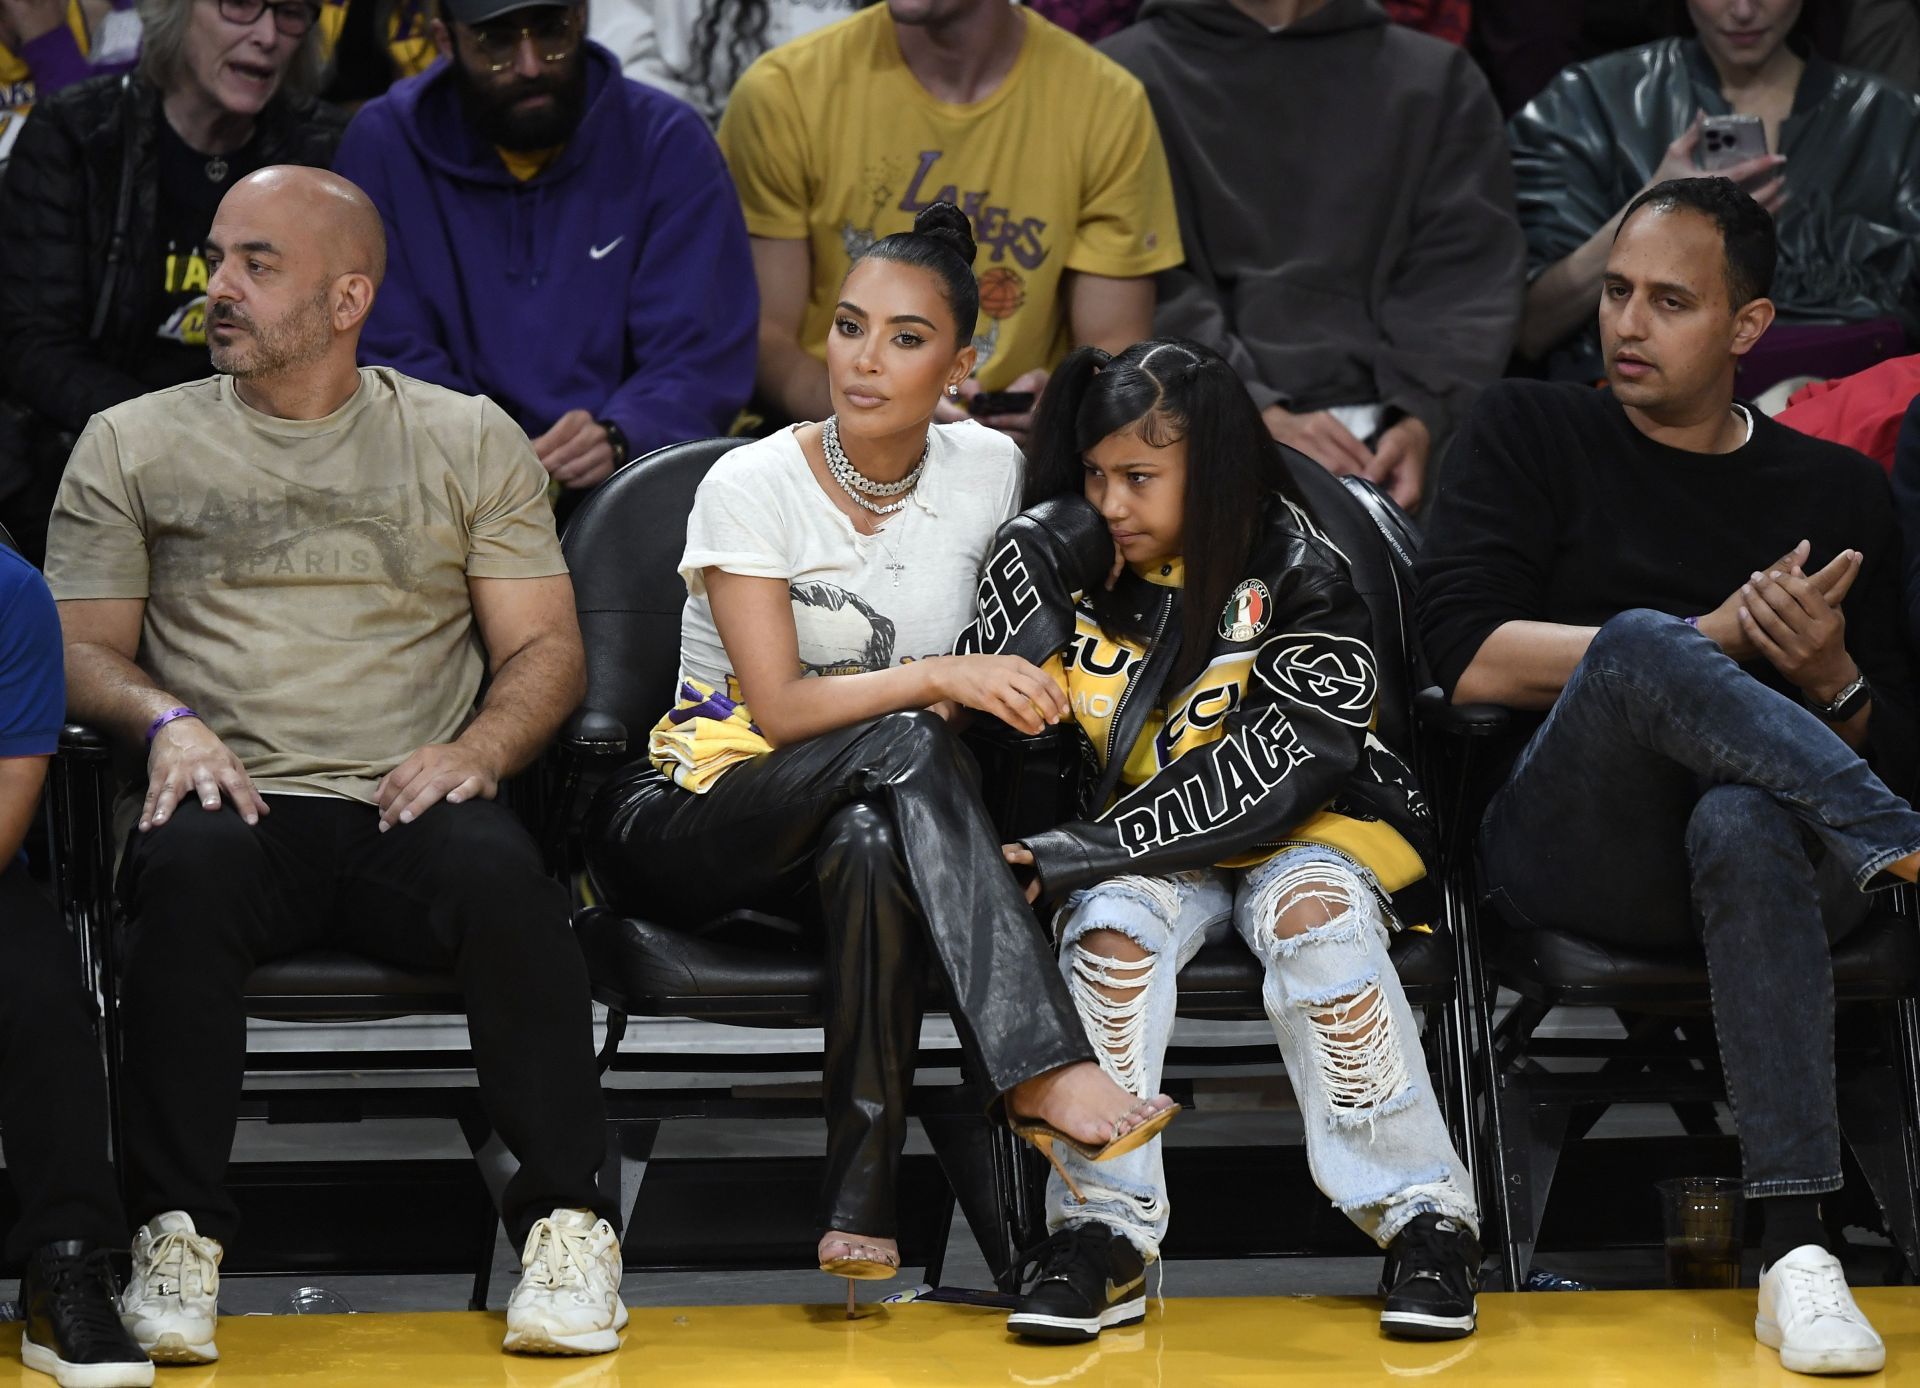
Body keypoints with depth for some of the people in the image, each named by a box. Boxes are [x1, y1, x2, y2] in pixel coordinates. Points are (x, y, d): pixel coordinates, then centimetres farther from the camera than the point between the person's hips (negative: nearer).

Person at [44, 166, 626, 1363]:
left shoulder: (470, 442, 16)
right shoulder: (133, 445, 16)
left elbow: (546, 648, 12)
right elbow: (81, 649, 11)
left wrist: (481, 748, -10)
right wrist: (168, 721, -10)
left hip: (409, 806, 0)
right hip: (241, 803, 0)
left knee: (498, 870, -35)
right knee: (190, 862, -36)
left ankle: (568, 1218, -25)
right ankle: (177, 1232, -29)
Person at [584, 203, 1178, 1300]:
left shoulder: (987, 473, 4)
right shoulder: (752, 486, -9)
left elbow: (1001, 664, 18)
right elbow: (780, 709, -16)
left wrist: (1014, 689, -5)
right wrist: (938, 679, -28)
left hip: (875, 820, 3)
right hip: (704, 818, -2)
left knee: (874, 847, -38)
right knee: (902, 745, -36)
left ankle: (862, 1211, -43)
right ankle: (1047, 1069, -47)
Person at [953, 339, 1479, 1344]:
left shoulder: (1296, 580, -11)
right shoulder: (1075, 573, 1)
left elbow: (1273, 773, -21)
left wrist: (1084, 848, -25)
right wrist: (1027, 571, -19)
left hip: (1305, 829, -2)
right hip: (1149, 849, 3)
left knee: (1311, 913, -33)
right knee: (1113, 922, -29)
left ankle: (1424, 1219, -26)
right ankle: (1105, 1228, -30)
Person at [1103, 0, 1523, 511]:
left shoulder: (1438, 80, 19)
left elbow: (1464, 281, 6)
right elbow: (1150, 296, -1)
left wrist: (1422, 421, -13)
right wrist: (1259, 419, -17)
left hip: (1391, 424, 3)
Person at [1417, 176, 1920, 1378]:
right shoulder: (1530, 435, 14)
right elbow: (1471, 661, -2)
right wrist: (1718, 642, -6)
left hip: (1780, 856, 1)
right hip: (1574, 857, -1)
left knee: (1746, 825, -39)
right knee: (1639, 641, -33)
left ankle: (1798, 1255, -46)